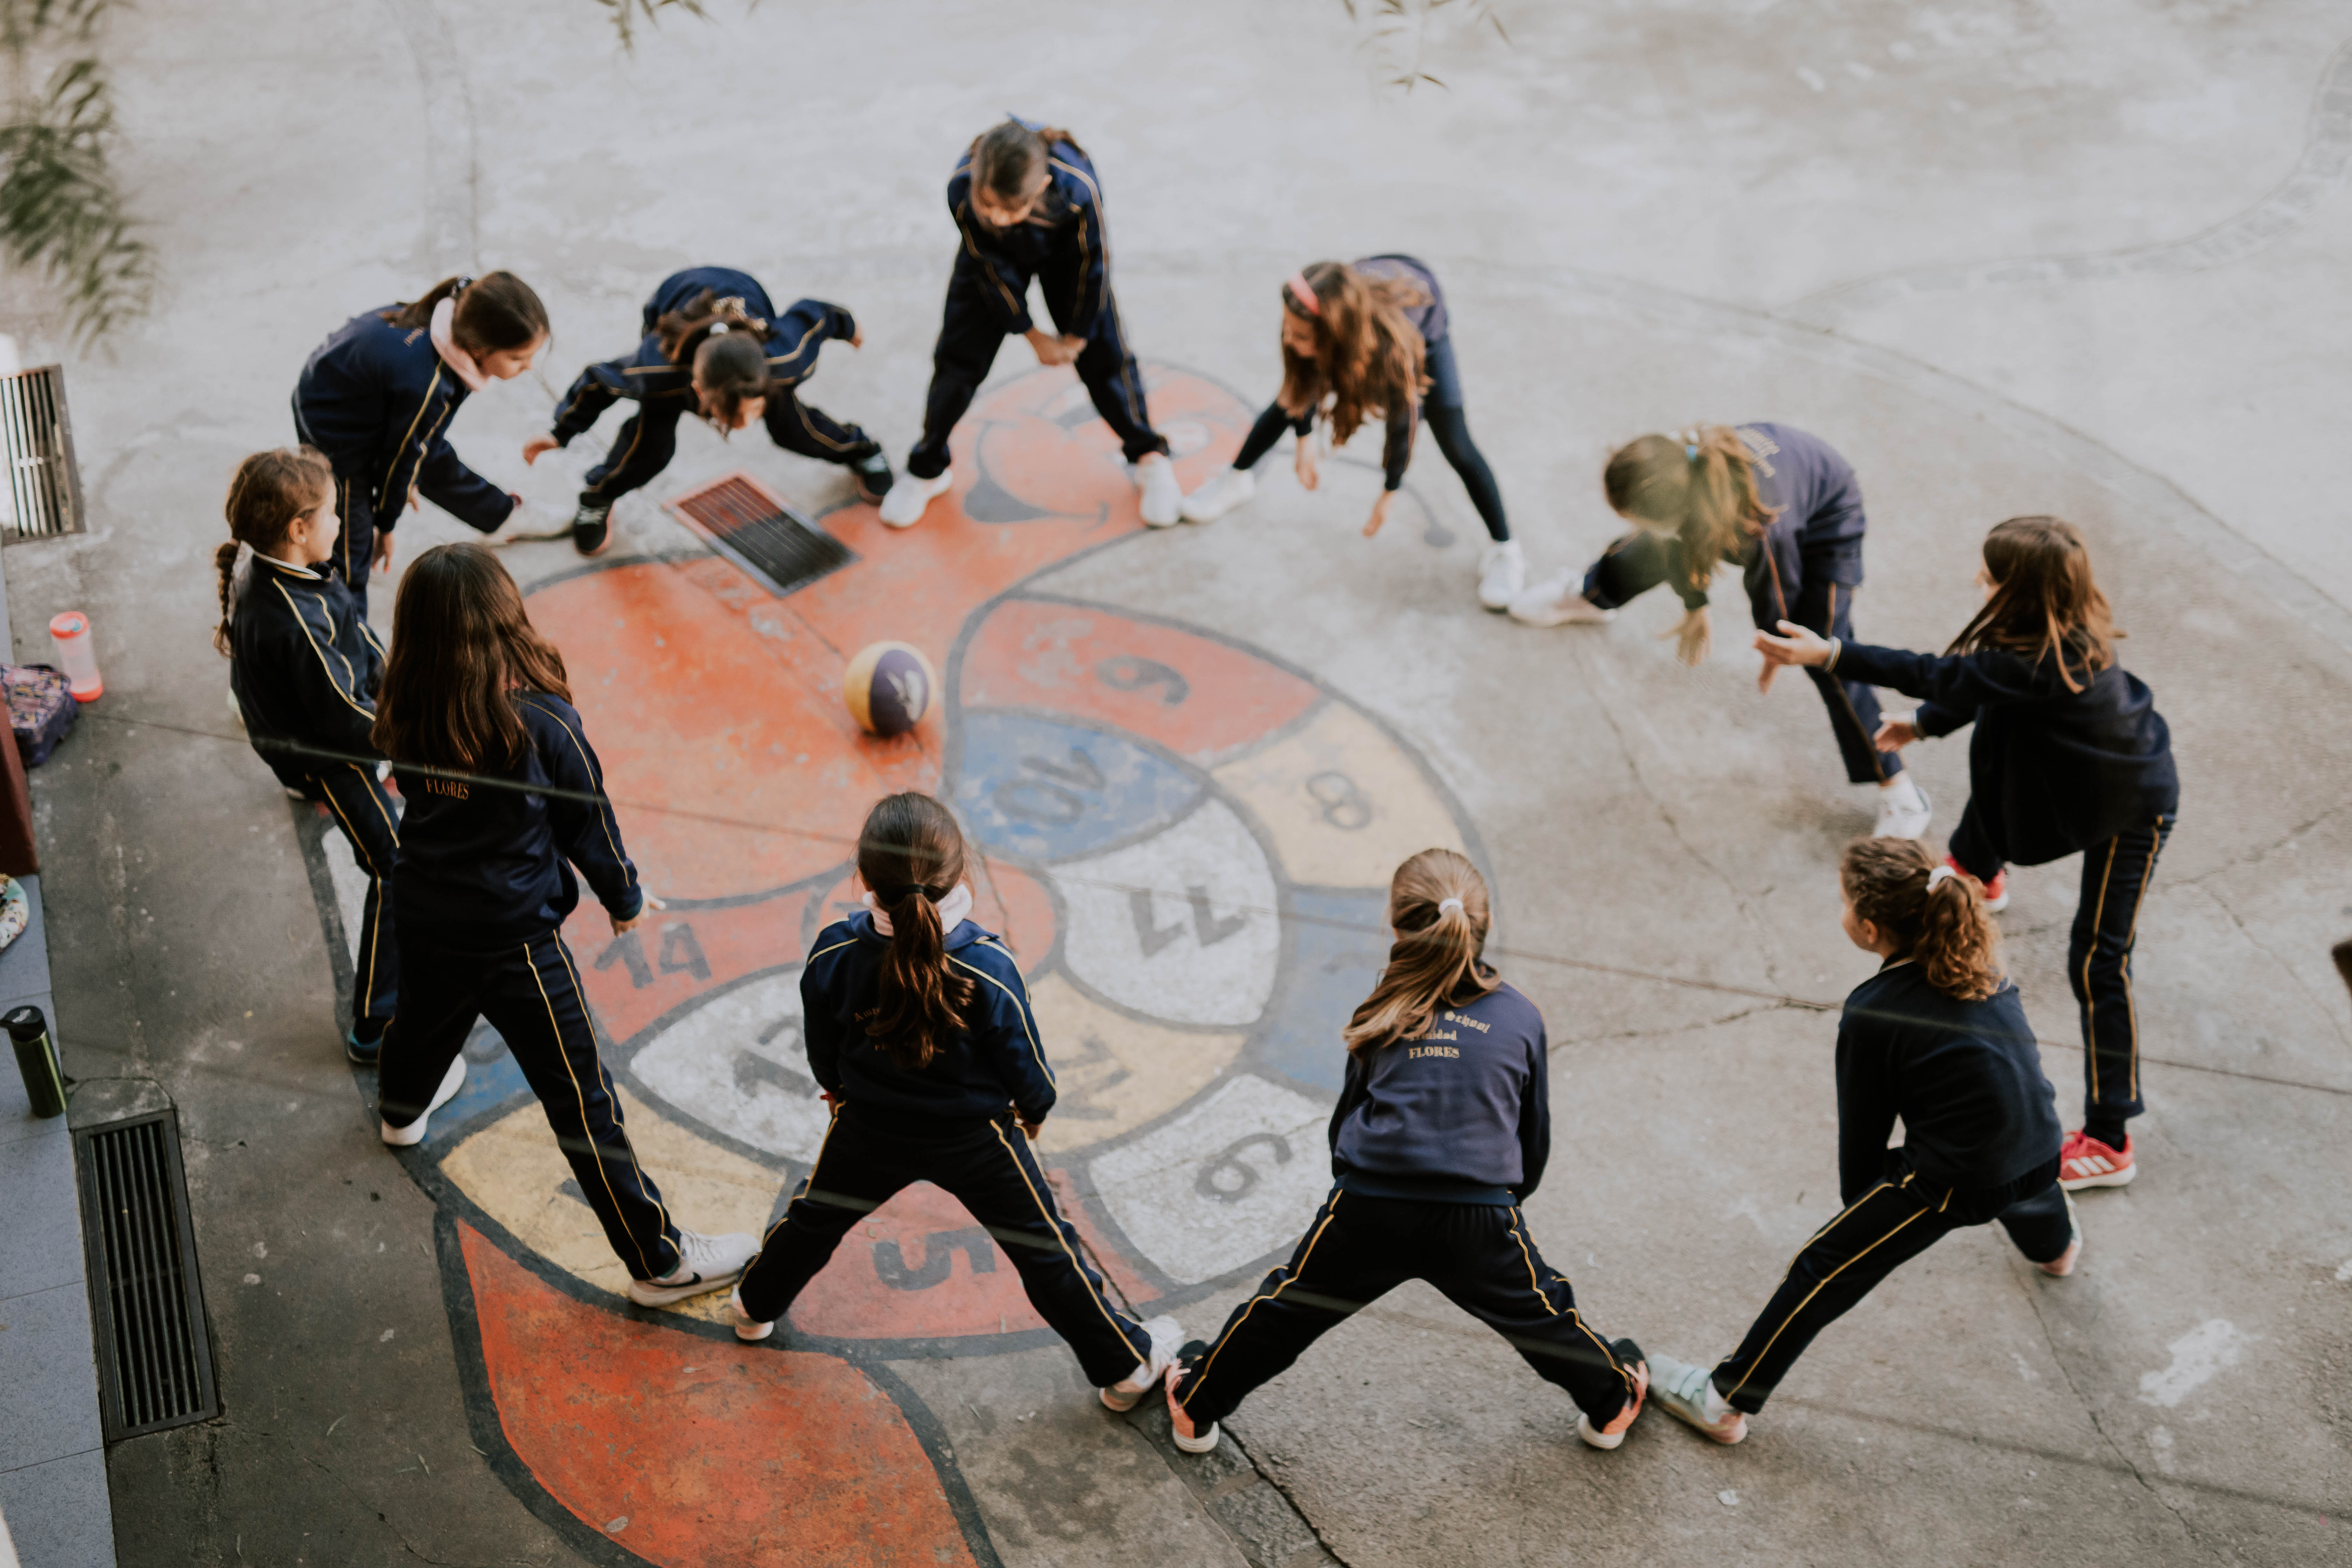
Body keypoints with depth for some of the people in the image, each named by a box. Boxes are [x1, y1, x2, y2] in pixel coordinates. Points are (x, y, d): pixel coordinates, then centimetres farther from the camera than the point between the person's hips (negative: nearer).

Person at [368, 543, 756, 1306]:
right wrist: (625, 897, 8)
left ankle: (403, 1109, 71)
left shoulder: (404, 712, -11)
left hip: (422, 916, 6)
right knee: (581, 1099, 2)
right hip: (513, 940, -6)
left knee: (426, 1017, 37)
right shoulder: (541, 721, -25)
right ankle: (658, 1259, 12)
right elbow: (588, 821, -11)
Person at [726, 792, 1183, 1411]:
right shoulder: (988, 970, -32)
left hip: (870, 1129, 3)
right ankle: (1125, 1364, 29)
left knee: (817, 1215, 30)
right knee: (1044, 1249, 14)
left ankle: (757, 1305, 55)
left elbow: (822, 1052, -4)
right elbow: (1026, 1067, -16)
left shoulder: (834, 954, -24)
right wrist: (1034, 1110, 8)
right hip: (975, 1139, -2)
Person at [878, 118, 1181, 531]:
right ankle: (927, 470, 19)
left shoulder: (1078, 189, -44)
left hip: (1064, 252, 0)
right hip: (991, 255, 0)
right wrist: (1034, 337, -10)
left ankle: (1150, 457, 24)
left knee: (1103, 354, 2)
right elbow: (992, 269, -22)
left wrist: (1076, 337, -9)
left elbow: (1092, 264, -23)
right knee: (959, 355, 0)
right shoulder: (961, 191, -40)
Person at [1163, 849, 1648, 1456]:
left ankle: (1196, 1405, 33)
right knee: (1538, 1313, 23)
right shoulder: (1520, 1018, 3)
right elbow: (1534, 1133, 12)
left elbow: (1349, 1112, 11)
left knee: (1287, 1308, 18)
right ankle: (1612, 1403, 45)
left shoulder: (1385, 1016, 2)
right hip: (1480, 1217, 0)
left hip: (1369, 1208, 0)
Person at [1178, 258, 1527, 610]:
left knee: (1455, 445, -7)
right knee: (1291, 398, 6)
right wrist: (1304, 439, -4)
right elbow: (1305, 379, -13)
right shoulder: (1312, 315, -37)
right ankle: (1236, 479, 31)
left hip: (1424, 323, -4)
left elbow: (1403, 420, -28)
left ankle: (1504, 550, 6)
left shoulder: (1393, 346, -47)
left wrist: (1390, 492, -16)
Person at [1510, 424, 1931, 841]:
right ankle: (1590, 598, 58)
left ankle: (1899, 792, 1)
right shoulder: (1677, 468, -33)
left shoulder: (1763, 529, -48)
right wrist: (1694, 607, 7)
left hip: (1825, 519, -6)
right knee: (1644, 552, 22)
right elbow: (1682, 537, -9)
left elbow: (1777, 595, -24)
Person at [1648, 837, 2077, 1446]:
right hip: (2041, 1152, 8)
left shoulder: (1873, 1016, -13)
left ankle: (1725, 1402, 6)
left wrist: (1860, 1203, 16)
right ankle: (2056, 1245, 80)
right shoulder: (1978, 959, 5)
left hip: (1957, 1178, -7)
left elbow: (1863, 1125, -2)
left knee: (1822, 1271, 2)